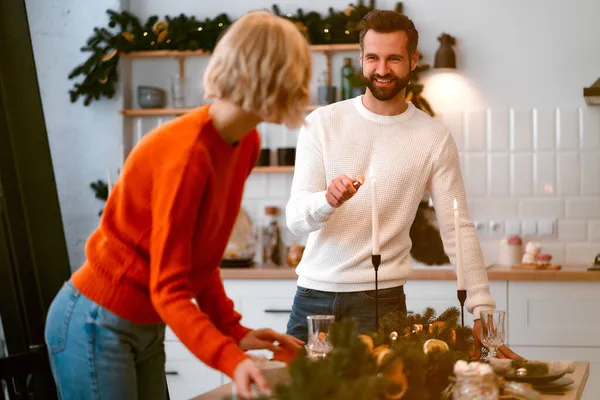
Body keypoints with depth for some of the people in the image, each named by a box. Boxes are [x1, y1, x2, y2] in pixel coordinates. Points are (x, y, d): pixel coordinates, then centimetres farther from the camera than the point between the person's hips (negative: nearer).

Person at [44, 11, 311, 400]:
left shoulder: (247, 144, 1)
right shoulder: (187, 153, -25)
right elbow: (169, 290, -25)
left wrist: (235, 332, -1)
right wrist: (231, 360, -35)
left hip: (146, 329, 8)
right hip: (97, 326, -8)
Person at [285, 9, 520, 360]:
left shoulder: (434, 138, -1)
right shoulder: (322, 123, 0)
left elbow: (458, 229, -2)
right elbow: (295, 218, -6)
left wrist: (483, 312, -11)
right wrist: (328, 200, -29)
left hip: (381, 297, -1)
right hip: (313, 294, 1)